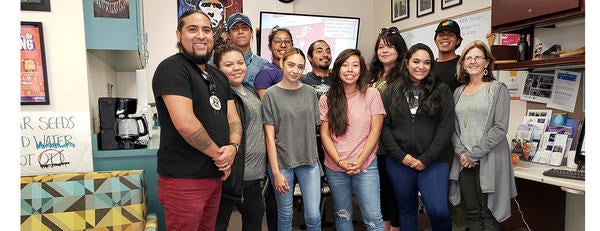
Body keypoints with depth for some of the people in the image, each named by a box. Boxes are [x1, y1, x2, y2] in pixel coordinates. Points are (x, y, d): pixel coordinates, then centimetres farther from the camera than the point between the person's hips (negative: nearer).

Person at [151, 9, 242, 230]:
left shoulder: (219, 76, 14)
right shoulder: (172, 68, -12)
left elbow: (233, 119, 12)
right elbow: (185, 123, -24)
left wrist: (233, 146, -9)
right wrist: (218, 154, -12)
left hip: (215, 176, 8)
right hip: (184, 179, -8)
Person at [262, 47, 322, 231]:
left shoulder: (310, 92, 4)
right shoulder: (271, 94, -4)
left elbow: (314, 127, 10)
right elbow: (270, 136, -6)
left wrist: (314, 156, 4)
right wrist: (276, 171, -10)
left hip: (309, 160, 2)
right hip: (281, 161, -2)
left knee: (313, 215, 1)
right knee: (285, 213, 10)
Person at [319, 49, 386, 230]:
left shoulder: (372, 94, -1)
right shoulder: (327, 99, 3)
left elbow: (375, 131, -4)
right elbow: (324, 134, 0)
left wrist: (360, 161, -12)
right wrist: (340, 162, -11)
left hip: (366, 166, -2)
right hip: (334, 168, 2)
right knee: (342, 216, 16)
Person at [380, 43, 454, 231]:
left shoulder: (442, 91, 3)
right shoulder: (391, 92, 5)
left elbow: (446, 127, -3)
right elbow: (383, 127, 1)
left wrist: (426, 159, -10)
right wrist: (401, 156, -8)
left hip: (433, 162, -1)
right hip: (399, 162, 2)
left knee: (438, 210, -13)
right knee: (406, 211, 12)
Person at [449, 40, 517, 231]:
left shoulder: (497, 89, 0)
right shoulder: (459, 92, 14)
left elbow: (500, 128, -9)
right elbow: (453, 127, 11)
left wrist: (473, 154, -12)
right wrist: (461, 153, -5)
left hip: (489, 160, -4)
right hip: (464, 162, 4)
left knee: (488, 214, 0)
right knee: (472, 213, 8)